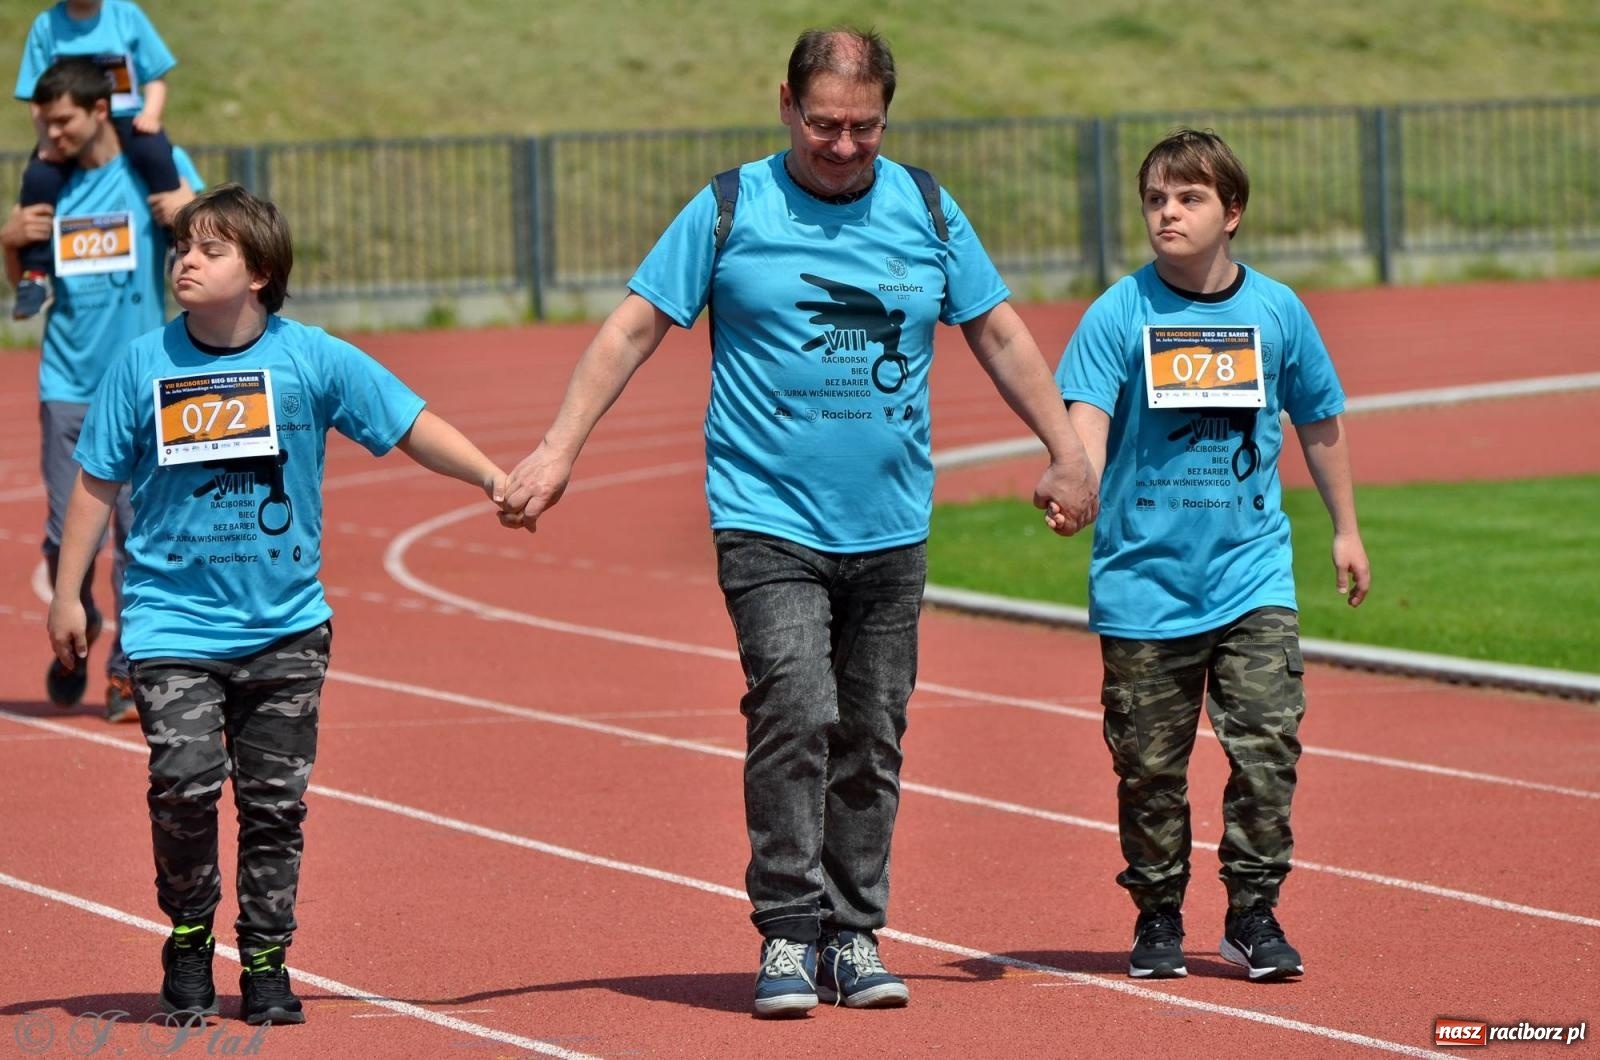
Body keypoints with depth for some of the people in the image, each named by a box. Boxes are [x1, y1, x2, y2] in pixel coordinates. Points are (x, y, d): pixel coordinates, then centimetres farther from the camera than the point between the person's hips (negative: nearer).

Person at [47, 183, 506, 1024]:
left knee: (275, 801, 4)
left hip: (284, 627, 1)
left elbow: (412, 426, -1)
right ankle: (188, 939, 7)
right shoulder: (144, 364, -3)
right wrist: (67, 594, 6)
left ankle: (265, 962, 19)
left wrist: (494, 479, -12)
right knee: (186, 780, -16)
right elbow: (99, 481, 5)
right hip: (174, 620, -1)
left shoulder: (312, 359, -4)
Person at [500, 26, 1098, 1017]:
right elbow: (634, 328, -1)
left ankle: (855, 936, 17)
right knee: (795, 712, -17)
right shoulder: (729, 211, -2)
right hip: (768, 517, -3)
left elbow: (1000, 333, 16)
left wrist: (1067, 453, 15)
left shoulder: (926, 211, 7)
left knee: (872, 739, 7)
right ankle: (788, 935, -10)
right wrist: (558, 450, -9)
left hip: (892, 526, 3)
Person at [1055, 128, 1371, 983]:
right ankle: (1157, 918, 20)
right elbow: (1086, 417, -15)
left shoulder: (1276, 310, 3)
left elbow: (1319, 421, 17)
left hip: (1251, 569, 1)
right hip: (1144, 580, -1)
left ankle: (1253, 914, 3)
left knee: (1267, 744, -9)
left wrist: (1345, 529, 24)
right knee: (1149, 764, 6)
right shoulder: (1118, 314, -3)